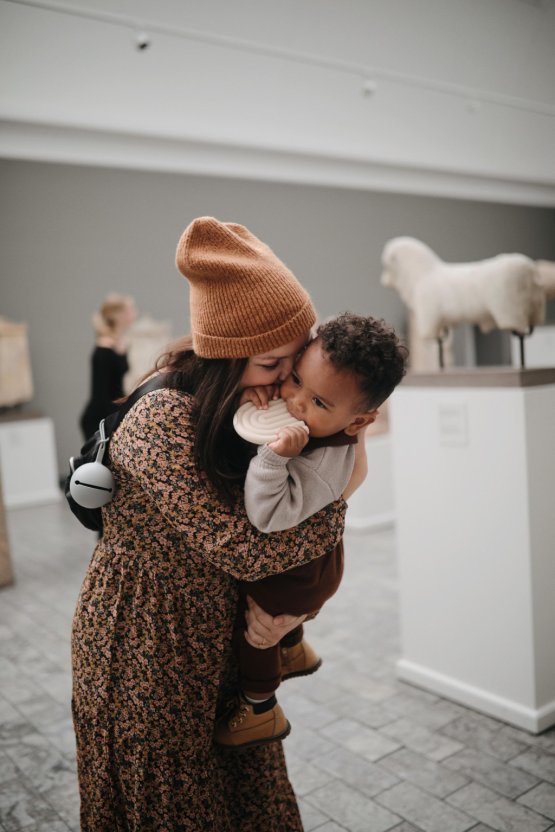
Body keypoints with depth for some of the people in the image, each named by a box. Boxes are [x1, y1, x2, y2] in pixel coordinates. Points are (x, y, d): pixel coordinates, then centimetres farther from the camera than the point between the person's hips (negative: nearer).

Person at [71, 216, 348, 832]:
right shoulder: (161, 423, -29)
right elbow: (243, 548, -30)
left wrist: (290, 607, -16)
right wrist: (339, 505, -17)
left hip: (218, 640, 6)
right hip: (144, 648, -6)